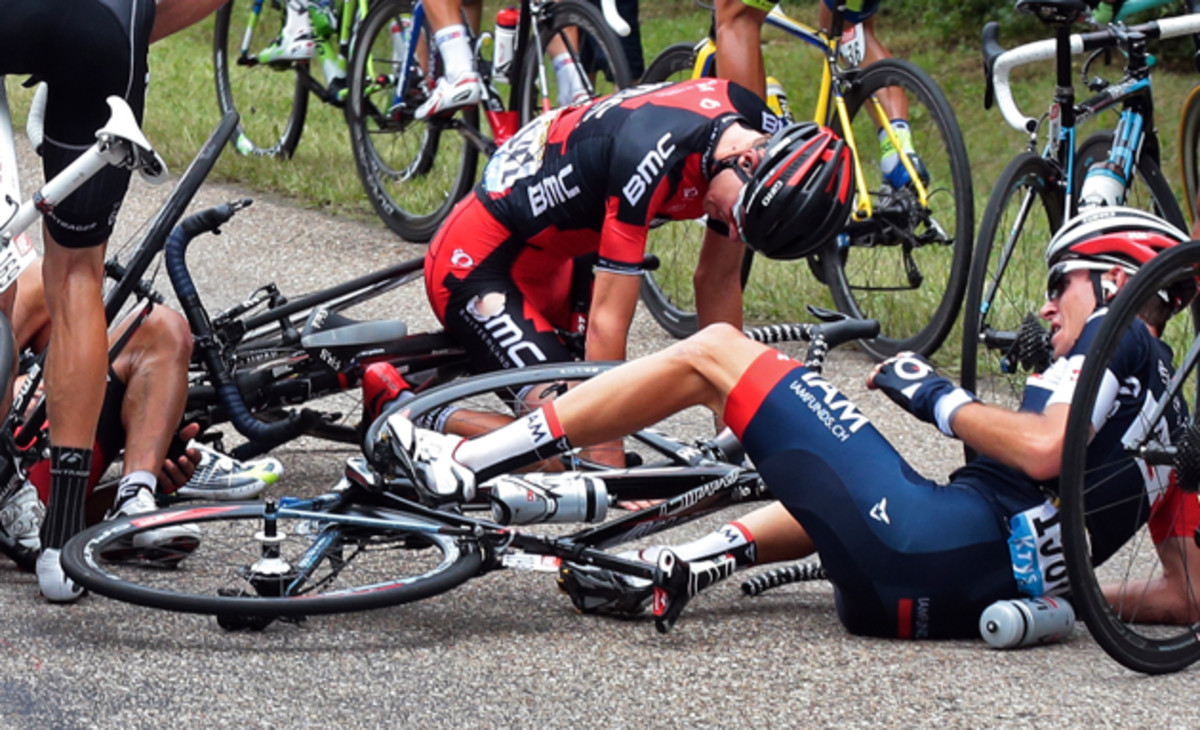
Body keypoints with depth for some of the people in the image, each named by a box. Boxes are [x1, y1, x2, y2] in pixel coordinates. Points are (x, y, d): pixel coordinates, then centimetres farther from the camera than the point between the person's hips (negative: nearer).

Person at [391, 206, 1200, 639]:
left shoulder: (1117, 338, 3)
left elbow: (1042, 447, -17)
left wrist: (938, 398, -3)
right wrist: (1055, 589, 27)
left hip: (931, 543, -8)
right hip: (968, 598, 8)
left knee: (714, 349, 1)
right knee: (845, 502, 42)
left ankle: (463, 465, 0)